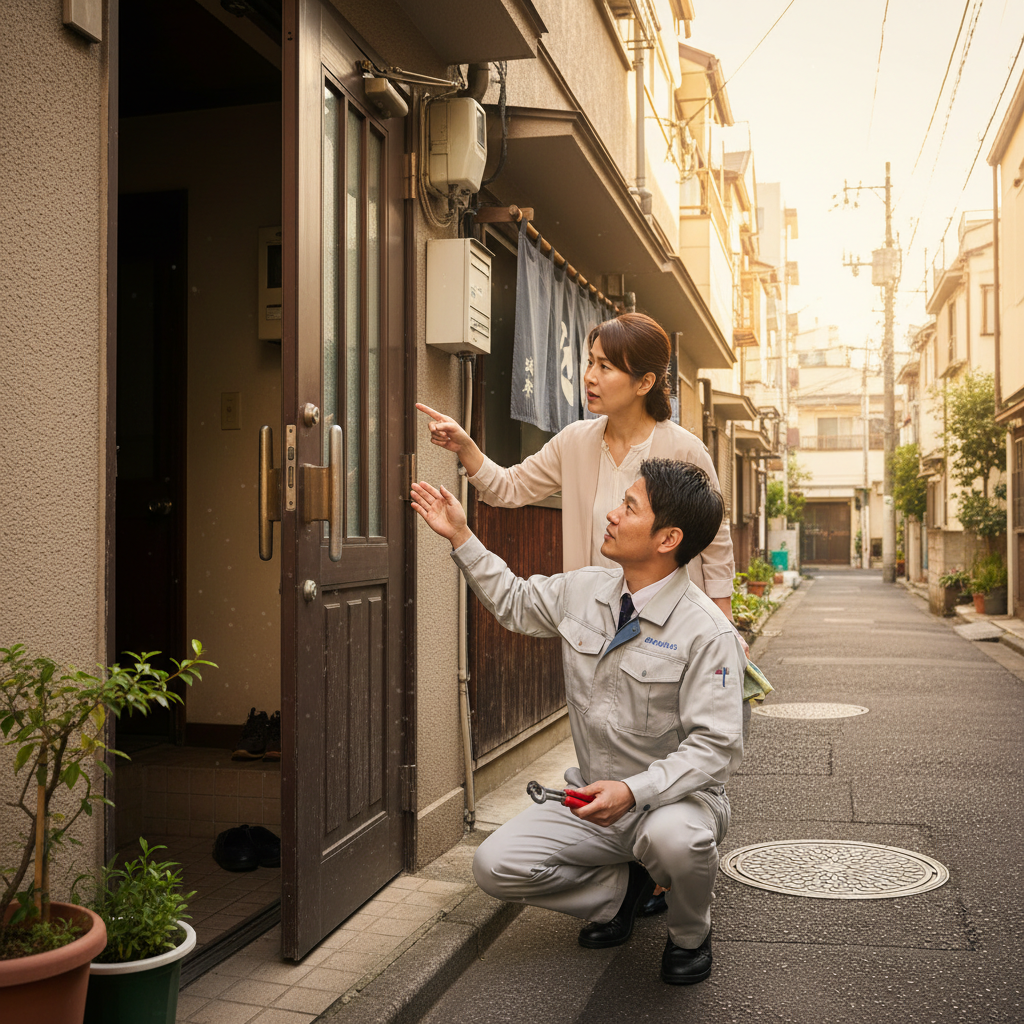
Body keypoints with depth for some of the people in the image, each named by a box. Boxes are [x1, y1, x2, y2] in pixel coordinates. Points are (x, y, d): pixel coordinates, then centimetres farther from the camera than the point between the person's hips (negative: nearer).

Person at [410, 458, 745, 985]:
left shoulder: (708, 631, -20)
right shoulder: (583, 592, -1)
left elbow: (716, 744, -21)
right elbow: (514, 602, 19)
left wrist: (634, 791, -33)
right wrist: (461, 538, 12)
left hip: (673, 796, -5)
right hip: (594, 798, 5)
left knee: (673, 838, -39)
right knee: (495, 866, -12)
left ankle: (690, 935, -1)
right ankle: (621, 887, 15)